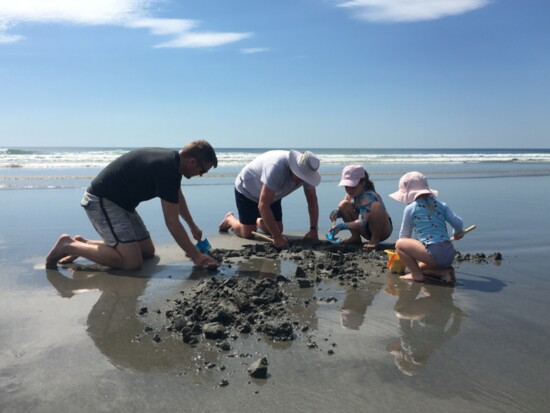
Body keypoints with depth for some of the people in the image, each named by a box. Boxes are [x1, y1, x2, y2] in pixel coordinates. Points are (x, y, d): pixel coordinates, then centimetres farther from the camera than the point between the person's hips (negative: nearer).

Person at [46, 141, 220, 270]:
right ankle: (69, 245, -6)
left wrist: (193, 227, 34)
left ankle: (82, 244, 15)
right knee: (132, 261, -18)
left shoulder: (172, 160, 4)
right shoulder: (167, 169, -26)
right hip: (101, 201, -10)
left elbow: (178, 197, 24)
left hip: (120, 201, 10)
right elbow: (172, 222, -23)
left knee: (147, 251, 10)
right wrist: (196, 256, -15)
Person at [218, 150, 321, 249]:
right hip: (246, 190, -6)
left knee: (277, 229, -1)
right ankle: (230, 219, 23)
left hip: (271, 195, 6)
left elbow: (312, 200, -13)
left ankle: (257, 221, 29)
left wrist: (313, 230, -22)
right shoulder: (277, 167, -43)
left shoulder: (306, 172, -23)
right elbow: (263, 205, -43)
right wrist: (277, 237, -43)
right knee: (247, 233, -8)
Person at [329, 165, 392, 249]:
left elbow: (362, 222, -37)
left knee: (376, 206, -37)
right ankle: (355, 237, 0)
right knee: (344, 205, -9)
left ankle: (375, 239, -18)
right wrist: (336, 212, -20)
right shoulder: (352, 194, -5)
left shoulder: (368, 196, -29)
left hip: (383, 230, -7)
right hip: (366, 229, 7)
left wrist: (342, 226, -43)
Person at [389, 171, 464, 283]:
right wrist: (457, 234, 30)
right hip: (450, 254, 7)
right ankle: (444, 271, 7)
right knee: (419, 266, 30)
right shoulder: (441, 205, 12)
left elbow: (404, 235, 8)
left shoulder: (410, 208, 0)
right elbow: (458, 222, 6)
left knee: (399, 244, 3)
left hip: (434, 253, -7)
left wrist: (401, 250, 28)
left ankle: (416, 274, -1)